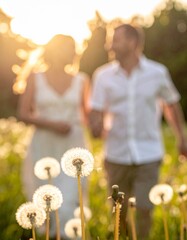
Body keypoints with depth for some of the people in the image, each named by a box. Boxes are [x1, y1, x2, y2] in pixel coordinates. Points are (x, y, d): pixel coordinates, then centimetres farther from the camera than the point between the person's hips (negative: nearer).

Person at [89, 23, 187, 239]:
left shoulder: (157, 73, -2)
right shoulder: (103, 75, -1)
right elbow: (95, 112, -2)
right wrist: (97, 127, -24)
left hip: (148, 156, -1)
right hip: (116, 155, 2)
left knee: (143, 210, -6)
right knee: (119, 211, 12)